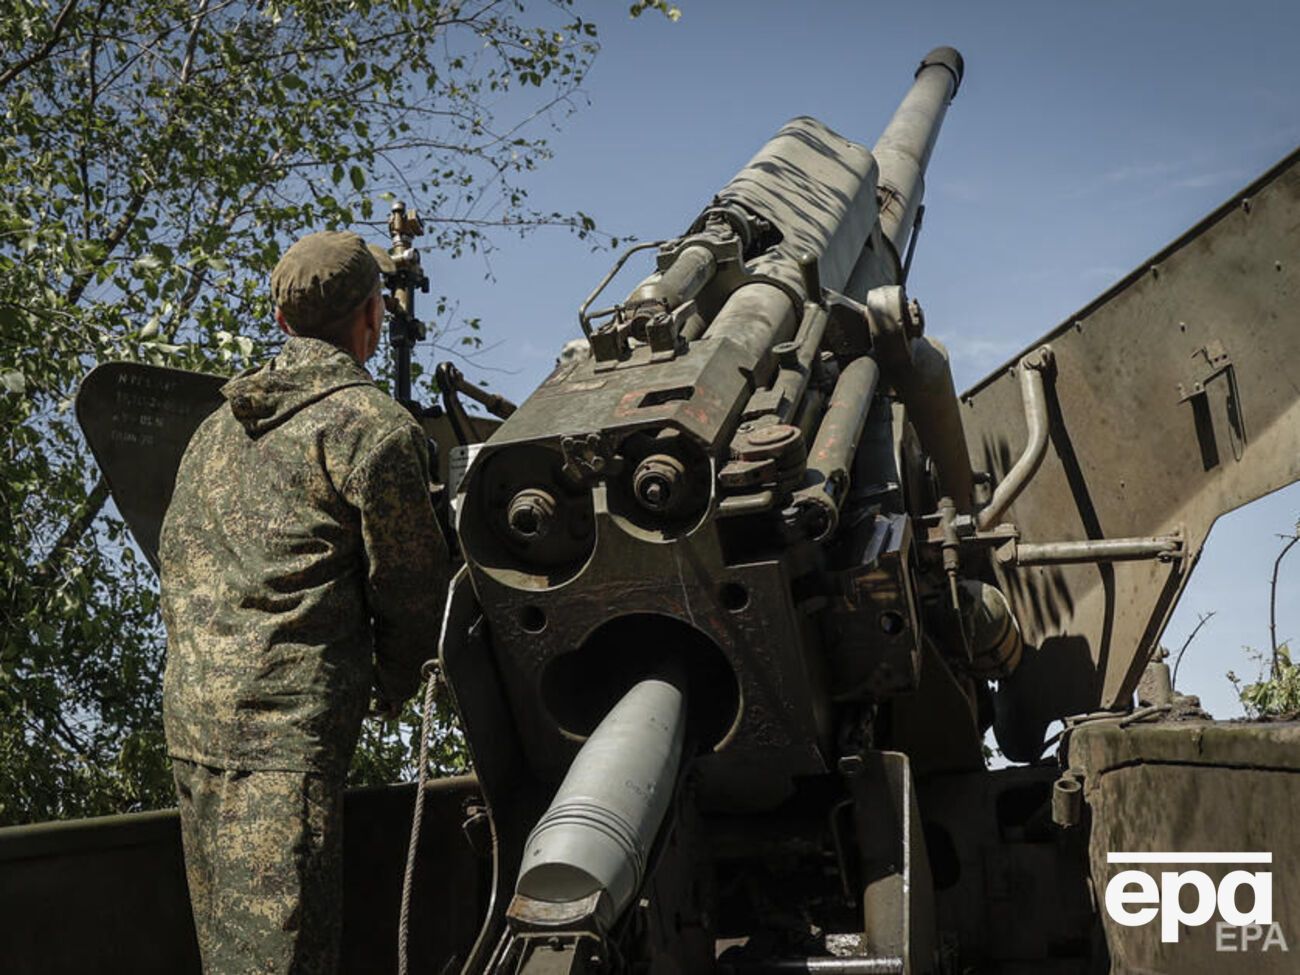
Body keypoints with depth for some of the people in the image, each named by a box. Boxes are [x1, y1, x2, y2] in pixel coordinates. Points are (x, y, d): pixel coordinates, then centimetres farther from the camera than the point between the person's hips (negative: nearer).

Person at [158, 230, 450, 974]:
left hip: (191, 704, 8)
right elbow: (412, 583, -1)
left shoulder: (219, 426, 18)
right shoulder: (374, 427, -7)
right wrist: (396, 684, 16)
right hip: (289, 718, -8)